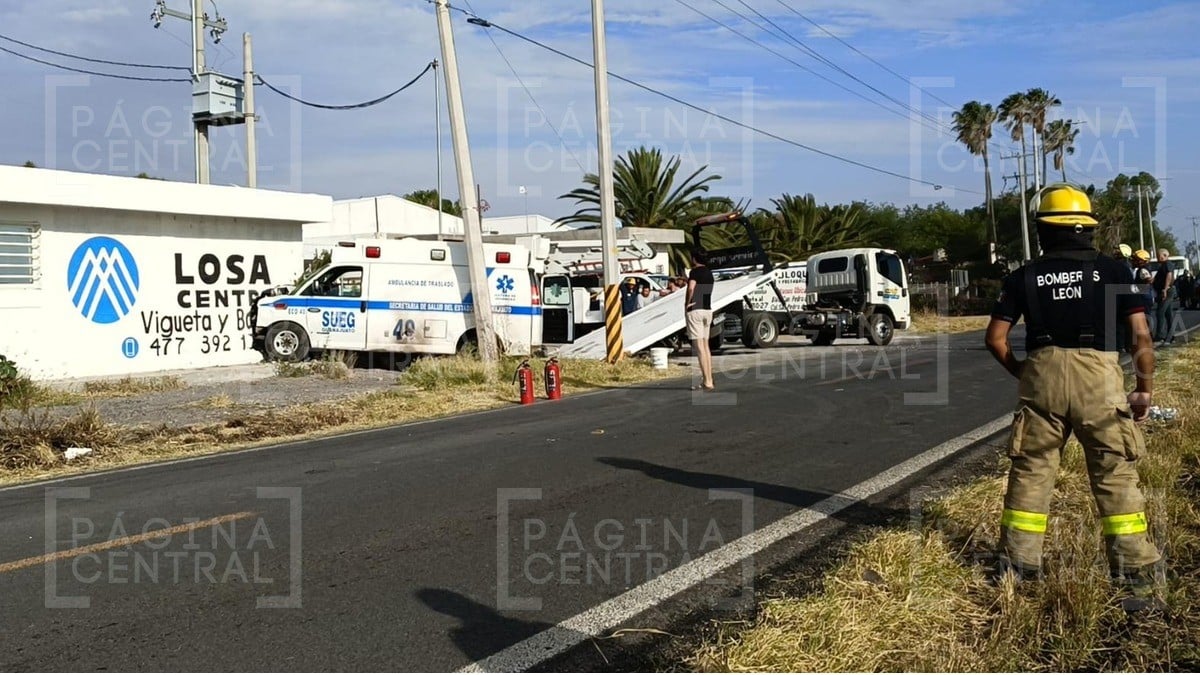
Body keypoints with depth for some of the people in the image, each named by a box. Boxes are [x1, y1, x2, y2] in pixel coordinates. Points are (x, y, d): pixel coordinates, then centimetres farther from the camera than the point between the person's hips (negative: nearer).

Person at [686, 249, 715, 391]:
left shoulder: (695, 272, -10)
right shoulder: (709, 273, 15)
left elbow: (691, 288, -27)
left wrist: (686, 304, -14)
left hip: (695, 310, -8)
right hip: (708, 310, 8)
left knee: (699, 347, -8)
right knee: (705, 346, 13)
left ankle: (707, 382, -12)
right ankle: (709, 380, 13)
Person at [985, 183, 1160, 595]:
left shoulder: (1026, 275, 7)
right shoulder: (1111, 270, 4)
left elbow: (995, 338, 5)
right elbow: (1141, 336, -2)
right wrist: (1144, 388, 8)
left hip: (1041, 375, 1)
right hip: (1099, 376, -1)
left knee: (1030, 472, 10)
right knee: (1115, 475, 8)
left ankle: (1019, 565, 16)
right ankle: (1134, 569, 13)